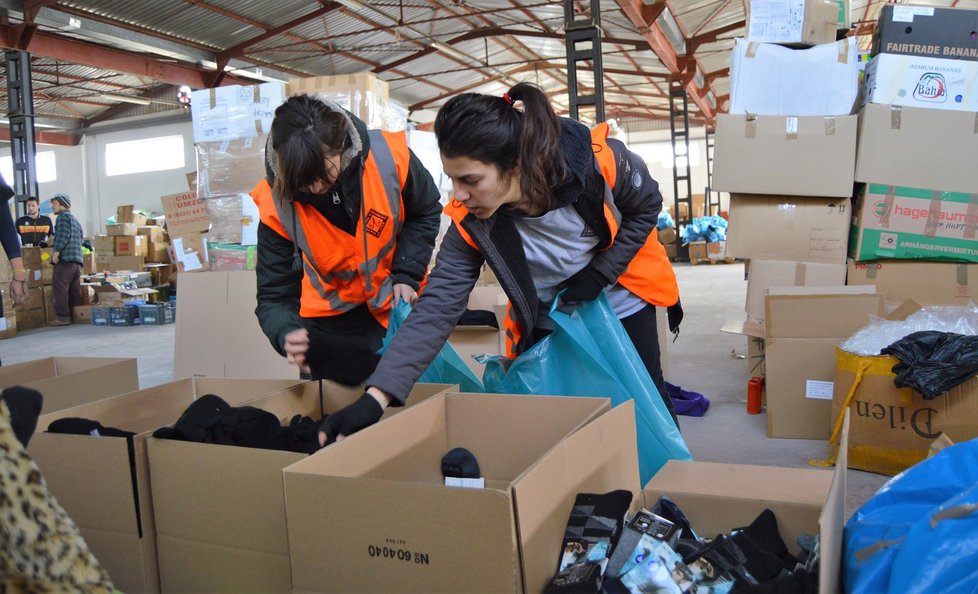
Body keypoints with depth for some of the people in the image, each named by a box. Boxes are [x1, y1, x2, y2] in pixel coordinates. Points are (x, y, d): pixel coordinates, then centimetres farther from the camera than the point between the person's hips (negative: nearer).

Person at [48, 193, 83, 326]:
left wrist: (56, 251, -18)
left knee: (59, 288, -9)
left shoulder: (62, 216, -1)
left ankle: (62, 316, -13)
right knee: (75, 289, 9)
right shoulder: (75, 220, 26)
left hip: (65, 259, -9)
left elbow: (63, 235, -15)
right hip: (77, 260, 9)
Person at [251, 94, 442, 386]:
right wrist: (287, 334, -42)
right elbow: (274, 296, -20)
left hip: (396, 300, 1)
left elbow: (425, 213, -4)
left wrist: (407, 275, -15)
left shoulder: (390, 156, -27)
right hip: (331, 316, 0)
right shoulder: (276, 203, -26)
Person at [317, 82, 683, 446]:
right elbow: (436, 307, -30)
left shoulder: (599, 160, -32)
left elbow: (646, 207, -11)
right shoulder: (469, 224, -27)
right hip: (546, 325, 1)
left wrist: (600, 272, -21)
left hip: (622, 303, 0)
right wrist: (375, 397, -40)